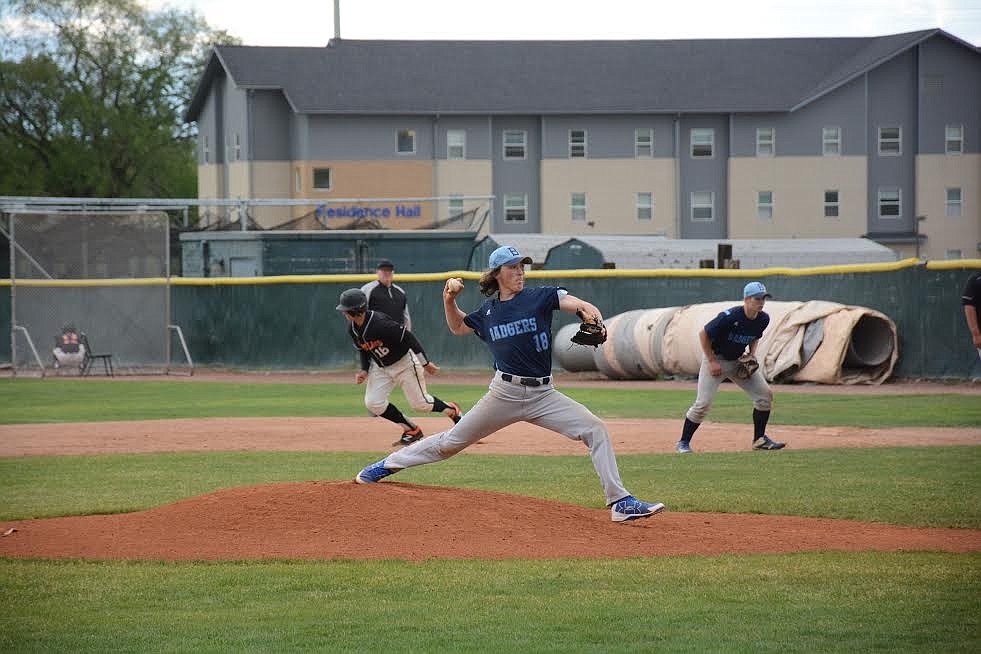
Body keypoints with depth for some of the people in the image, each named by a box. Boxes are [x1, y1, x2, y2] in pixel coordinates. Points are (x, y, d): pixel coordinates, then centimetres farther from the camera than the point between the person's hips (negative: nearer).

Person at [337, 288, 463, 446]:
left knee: (420, 403, 0)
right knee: (373, 402, -7)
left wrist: (425, 363, -20)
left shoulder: (380, 323, -33)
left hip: (405, 362, -7)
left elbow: (408, 337, -25)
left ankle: (451, 409, 31)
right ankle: (411, 430, 8)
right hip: (380, 367, 7)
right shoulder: (353, 329, -8)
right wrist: (364, 370, -5)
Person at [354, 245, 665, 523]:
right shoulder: (487, 311, 8)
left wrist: (593, 319, -38)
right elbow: (458, 327, 27)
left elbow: (579, 304, -16)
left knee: (596, 430, -17)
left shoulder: (540, 297, -1)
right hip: (504, 394, 1)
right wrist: (449, 300, 10)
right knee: (451, 442, 7)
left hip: (543, 394, -1)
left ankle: (620, 503, -14)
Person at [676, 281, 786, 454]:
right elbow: (703, 334, -19)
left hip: (739, 361, 6)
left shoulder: (763, 319, -9)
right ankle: (683, 442, 2)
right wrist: (712, 362, -18)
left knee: (765, 394, -2)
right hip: (716, 359, -6)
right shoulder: (729, 317, -29)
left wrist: (751, 356, -2)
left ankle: (759, 439, 12)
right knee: (704, 403, -13)